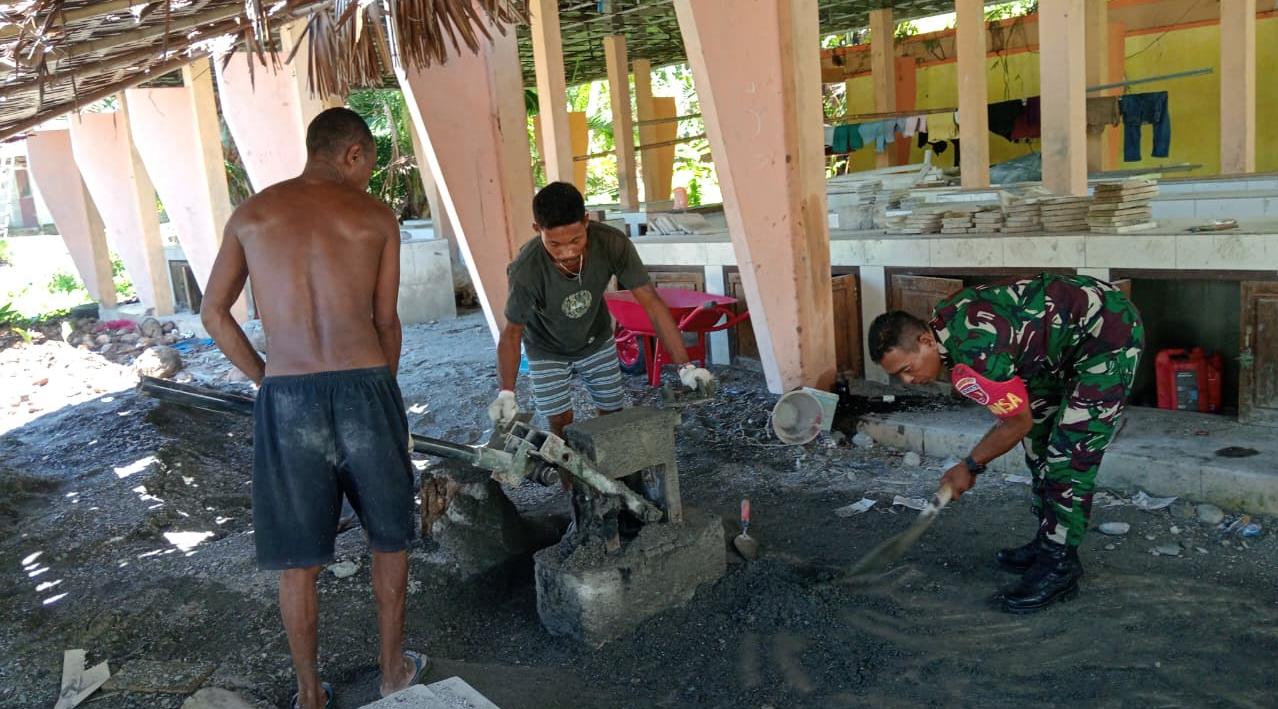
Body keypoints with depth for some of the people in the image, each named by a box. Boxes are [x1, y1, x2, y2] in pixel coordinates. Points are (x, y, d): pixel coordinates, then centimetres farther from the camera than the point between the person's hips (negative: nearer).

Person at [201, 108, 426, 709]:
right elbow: (386, 322, 6)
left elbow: (213, 314, 12)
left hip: (286, 397, 1)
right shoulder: (376, 216, 5)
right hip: (364, 387, -1)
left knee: (298, 558, 13)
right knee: (389, 536, 19)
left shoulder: (252, 213, 10)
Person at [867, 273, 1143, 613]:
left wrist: (970, 467, -3)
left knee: (1070, 455, -11)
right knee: (1038, 438, 14)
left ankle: (1059, 568, -2)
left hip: (1111, 335, -10)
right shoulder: (941, 320, -6)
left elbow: (1018, 423, -16)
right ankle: (1048, 543, 27)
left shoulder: (973, 360, -34)